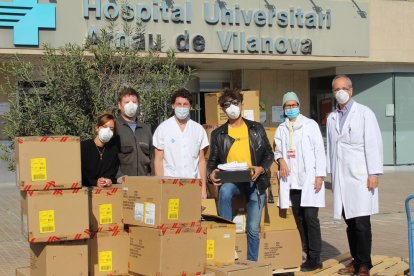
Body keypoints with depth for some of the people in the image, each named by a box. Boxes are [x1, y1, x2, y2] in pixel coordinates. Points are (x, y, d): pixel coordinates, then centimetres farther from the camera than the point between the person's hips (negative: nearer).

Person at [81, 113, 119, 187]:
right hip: (86, 188, -2)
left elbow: (113, 173, 10)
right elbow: (79, 174, -6)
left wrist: (109, 180, -12)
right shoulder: (83, 147, -2)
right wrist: (94, 182, -20)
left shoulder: (113, 148, 10)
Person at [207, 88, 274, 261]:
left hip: (254, 182, 1)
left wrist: (261, 168, -11)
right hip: (231, 181, -1)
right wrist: (211, 173, -12)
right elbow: (212, 160, 11)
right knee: (224, 191, -37)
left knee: (253, 229, 0)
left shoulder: (256, 129, 10)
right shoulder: (218, 134, 10)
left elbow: (269, 154, 10)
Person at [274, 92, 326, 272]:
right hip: (291, 180, 5)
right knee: (299, 218, 7)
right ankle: (307, 254, 16)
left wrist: (320, 175, -9)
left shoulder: (310, 125, 1)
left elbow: (319, 150, -2)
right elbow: (278, 150, 17)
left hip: (309, 179, -4)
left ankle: (315, 258, -3)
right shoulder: (281, 129, 12)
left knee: (310, 217, -9)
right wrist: (281, 160, -6)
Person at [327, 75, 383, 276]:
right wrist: (331, 174, 12)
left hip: (360, 177, -5)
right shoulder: (332, 118, 15)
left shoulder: (364, 113, 0)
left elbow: (373, 144, -5)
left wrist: (374, 173, -10)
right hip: (341, 178, 5)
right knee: (350, 223, 7)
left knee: (361, 223, -6)